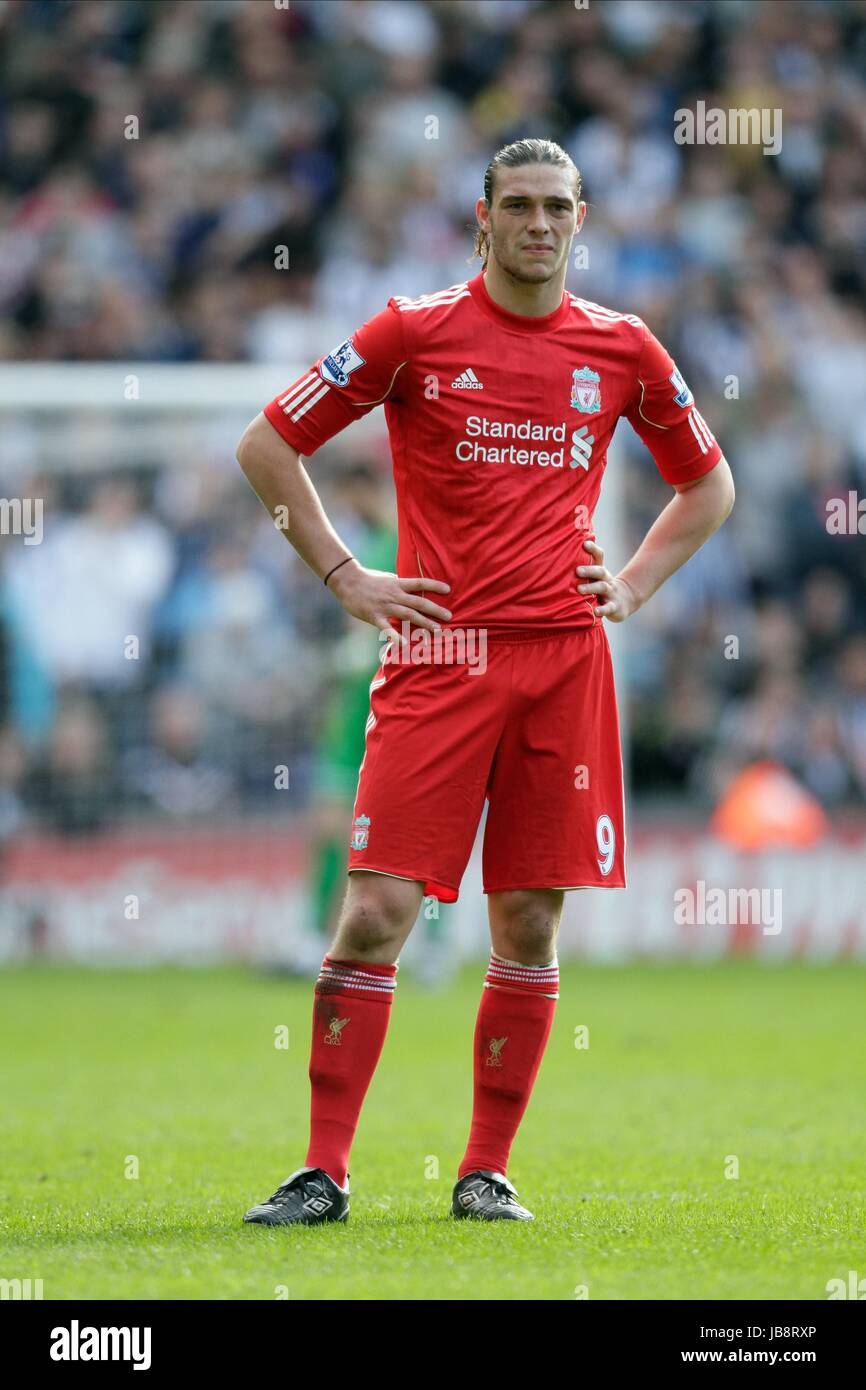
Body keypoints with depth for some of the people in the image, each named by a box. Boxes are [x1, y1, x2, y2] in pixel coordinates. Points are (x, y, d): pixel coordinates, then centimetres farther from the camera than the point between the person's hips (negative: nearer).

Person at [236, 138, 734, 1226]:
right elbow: (266, 446, 5)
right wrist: (345, 577, 1)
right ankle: (323, 1171, -4)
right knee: (377, 910, -9)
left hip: (566, 656, 3)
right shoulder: (416, 332, 1)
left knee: (531, 922, 3)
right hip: (441, 651, -3)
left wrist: (632, 585, 11)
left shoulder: (622, 349, 9)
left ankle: (487, 1171, 12)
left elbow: (708, 486, 24)